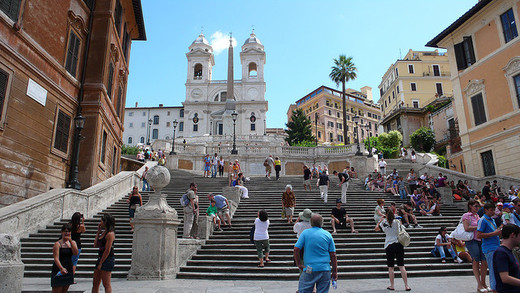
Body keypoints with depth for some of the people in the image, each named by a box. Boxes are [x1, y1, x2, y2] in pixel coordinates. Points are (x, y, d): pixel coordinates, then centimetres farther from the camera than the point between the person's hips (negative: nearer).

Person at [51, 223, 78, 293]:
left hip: (69, 271, 5)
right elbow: (56, 258, -15)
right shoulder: (57, 244, -6)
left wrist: (70, 240, -10)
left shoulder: (72, 242, 9)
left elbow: (76, 253, -7)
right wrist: (61, 268, -31)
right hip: (59, 271, -5)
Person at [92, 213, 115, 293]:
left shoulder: (110, 234, -15)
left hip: (108, 260, -9)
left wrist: (100, 263, -15)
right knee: (95, 283, 15)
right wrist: (98, 232, 11)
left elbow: (107, 250, -18)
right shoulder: (103, 233, 13)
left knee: (106, 284, -3)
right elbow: (95, 245, 11)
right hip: (101, 259, 9)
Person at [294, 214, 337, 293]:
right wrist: (335, 272, 8)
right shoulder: (328, 235, 3)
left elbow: (296, 250, -7)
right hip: (325, 270, 2)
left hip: (309, 270, -2)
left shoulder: (305, 233, -2)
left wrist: (299, 264, 2)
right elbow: (333, 255, 3)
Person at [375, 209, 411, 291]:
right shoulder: (397, 221, 3)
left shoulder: (384, 223, 4)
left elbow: (376, 229, 20)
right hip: (399, 244, 1)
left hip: (389, 246, -1)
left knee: (390, 267, 6)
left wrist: (380, 220, 32)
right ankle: (406, 286, 2)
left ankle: (392, 286, 9)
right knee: (401, 266, 3)